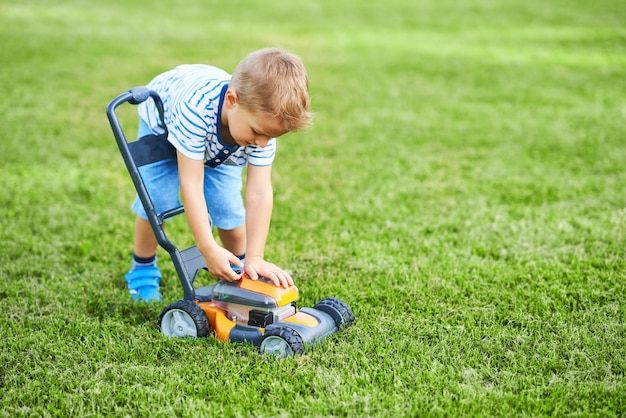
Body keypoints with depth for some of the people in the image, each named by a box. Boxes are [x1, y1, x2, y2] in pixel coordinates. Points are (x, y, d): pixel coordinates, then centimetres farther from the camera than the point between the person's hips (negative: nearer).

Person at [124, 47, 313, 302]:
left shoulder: (263, 119, -35)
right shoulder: (196, 108, -49)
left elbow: (259, 193, -35)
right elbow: (191, 184, -44)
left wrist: (254, 258, -39)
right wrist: (209, 250, -46)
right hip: (161, 122, -3)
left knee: (228, 208, -6)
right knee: (157, 200, -12)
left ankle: (237, 268, 19)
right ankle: (142, 270, 11)